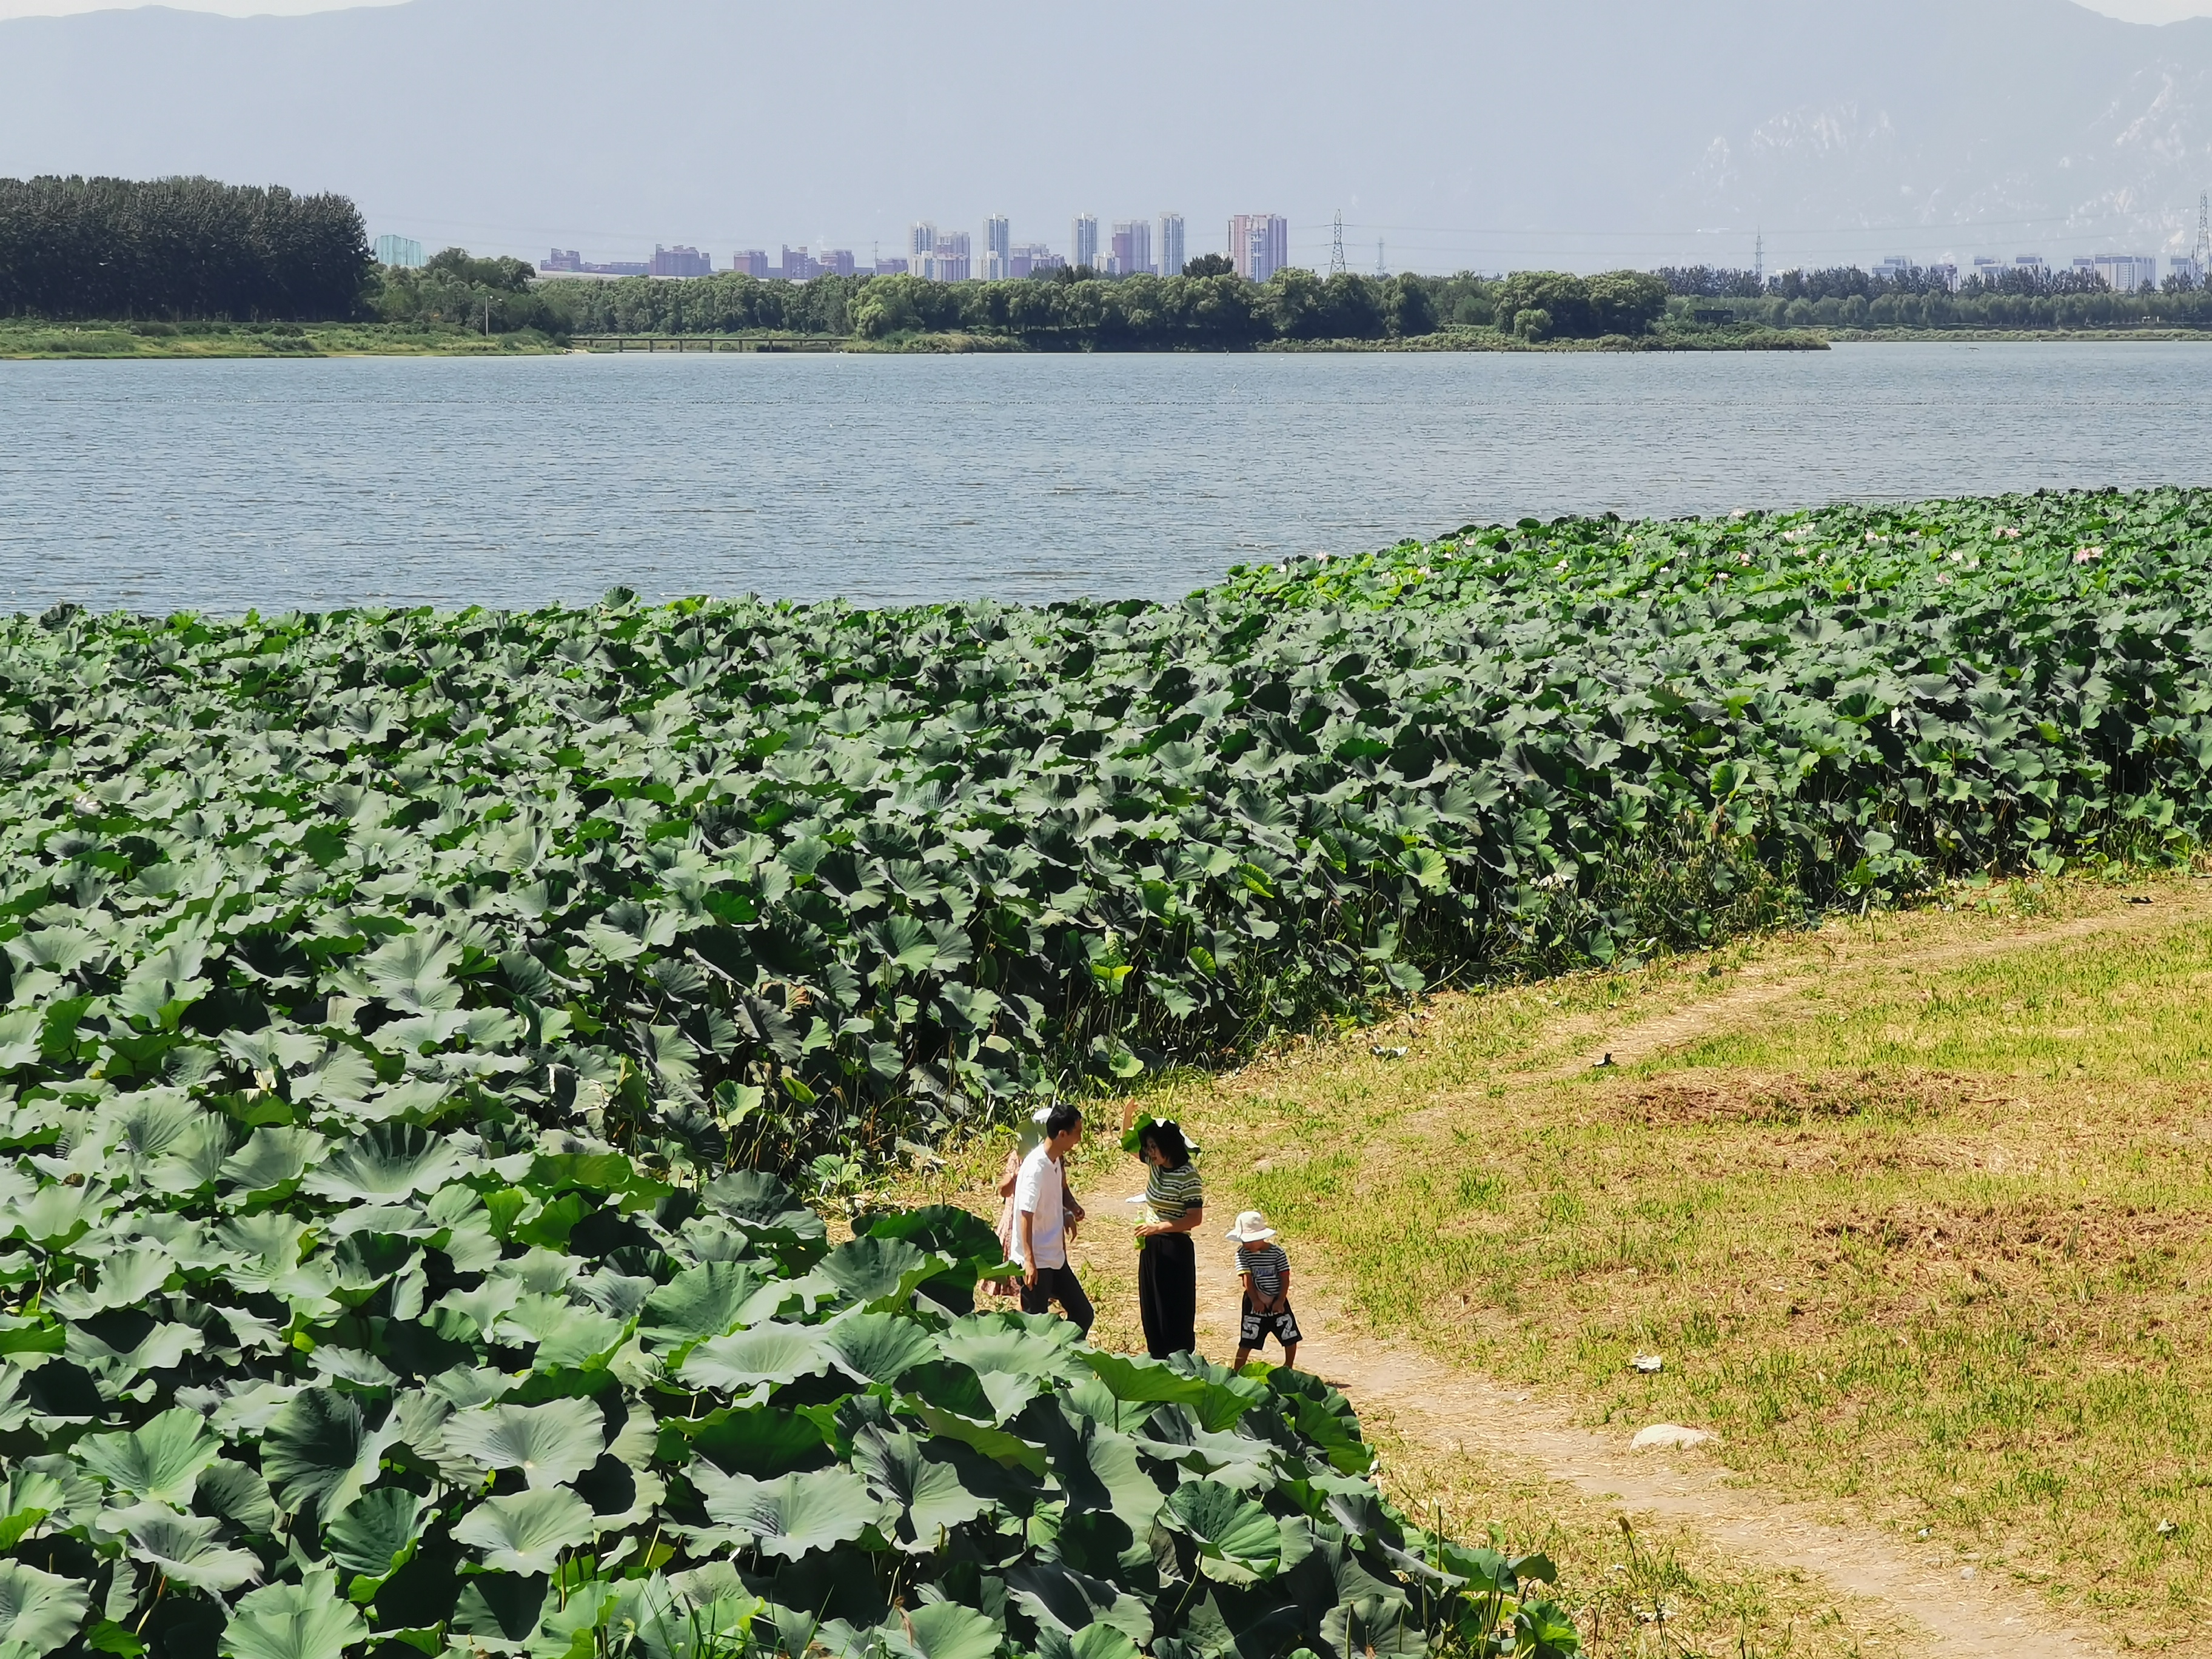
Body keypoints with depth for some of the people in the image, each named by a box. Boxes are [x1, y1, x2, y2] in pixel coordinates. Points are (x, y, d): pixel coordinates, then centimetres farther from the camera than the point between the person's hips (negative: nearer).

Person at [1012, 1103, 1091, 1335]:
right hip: (1036, 1261, -9)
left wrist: (1071, 1208, 1)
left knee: (1083, 1314, 12)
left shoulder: (1057, 1161, 4)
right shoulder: (1036, 1168, -22)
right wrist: (1029, 1262, -25)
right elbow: (1026, 1217, -23)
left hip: (1055, 1258, 9)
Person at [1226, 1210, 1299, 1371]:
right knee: (1247, 1341, -4)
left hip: (1278, 1301, 2)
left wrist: (1281, 1301, -10)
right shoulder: (1243, 1253, -8)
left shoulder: (1277, 1252, -7)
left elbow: (1285, 1277, -4)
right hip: (1255, 1302, -2)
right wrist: (1255, 1300, -16)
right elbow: (1247, 1278, -11)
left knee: (1290, 1339, 8)